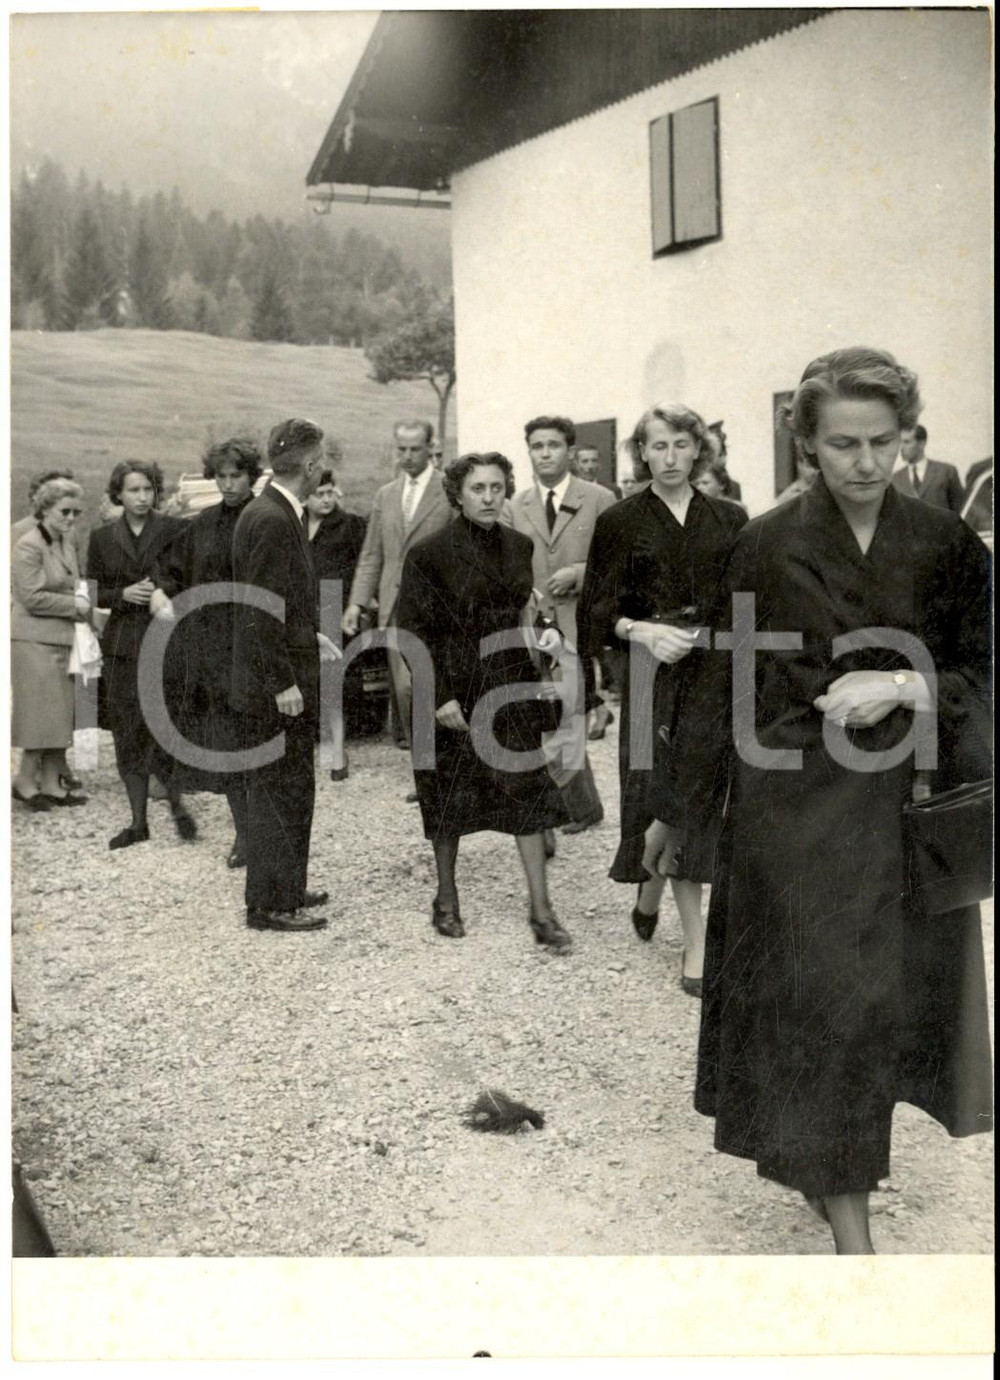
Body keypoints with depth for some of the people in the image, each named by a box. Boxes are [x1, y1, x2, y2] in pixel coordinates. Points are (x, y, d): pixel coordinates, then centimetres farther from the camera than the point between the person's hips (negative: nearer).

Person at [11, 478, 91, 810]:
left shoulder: (68, 541, 13)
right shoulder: (29, 546, -12)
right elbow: (32, 597, -17)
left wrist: (81, 597, 7)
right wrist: (74, 604, -12)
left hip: (64, 638, 8)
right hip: (34, 640, -8)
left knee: (61, 713, 9)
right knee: (42, 711, -3)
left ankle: (51, 783, 16)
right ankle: (25, 780, 10)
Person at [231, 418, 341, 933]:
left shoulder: (276, 513, 11)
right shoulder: (272, 520, -20)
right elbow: (259, 610, -23)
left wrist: (310, 636, 16)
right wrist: (284, 682, -21)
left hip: (281, 679, 10)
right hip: (276, 690, -10)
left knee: (280, 791, 18)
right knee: (281, 792, -1)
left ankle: (285, 889, 30)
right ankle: (270, 905, 9)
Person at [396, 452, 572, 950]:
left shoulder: (519, 546, 6)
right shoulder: (430, 553, -8)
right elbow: (415, 631, -9)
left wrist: (543, 633, -6)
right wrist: (439, 696, -14)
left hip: (512, 684, 4)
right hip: (454, 689, -4)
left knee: (527, 791, 0)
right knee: (450, 796, 8)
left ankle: (541, 909, 6)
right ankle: (446, 900, 26)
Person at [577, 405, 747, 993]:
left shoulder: (730, 519, 9)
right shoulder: (620, 523, 3)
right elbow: (598, 611, 1)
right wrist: (645, 631, -16)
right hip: (655, 678, -2)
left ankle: (651, 892, 30)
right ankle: (697, 944, 8)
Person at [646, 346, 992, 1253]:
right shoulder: (770, 546, -3)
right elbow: (727, 679, 2)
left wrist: (902, 687, -17)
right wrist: (677, 806, 5)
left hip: (907, 803, 2)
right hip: (792, 802, -2)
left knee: (892, 992, 10)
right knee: (812, 995, -1)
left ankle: (839, 1162, 34)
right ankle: (847, 1212, 11)